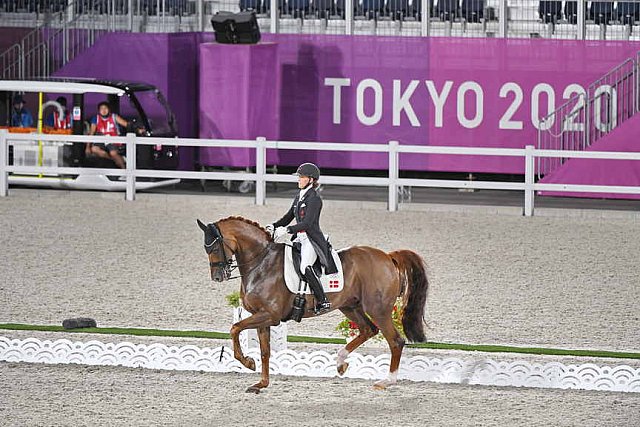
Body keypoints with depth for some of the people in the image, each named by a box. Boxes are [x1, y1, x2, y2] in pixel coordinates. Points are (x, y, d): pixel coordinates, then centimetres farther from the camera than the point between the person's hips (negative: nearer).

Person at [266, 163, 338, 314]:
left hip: (313, 239, -10)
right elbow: (289, 217, 21)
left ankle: (323, 301, -23)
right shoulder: (299, 196, 16)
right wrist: (274, 226, 4)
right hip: (300, 239, 10)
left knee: (305, 267, -29)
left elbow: (307, 223, -20)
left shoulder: (314, 198, -11)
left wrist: (288, 230, -28)